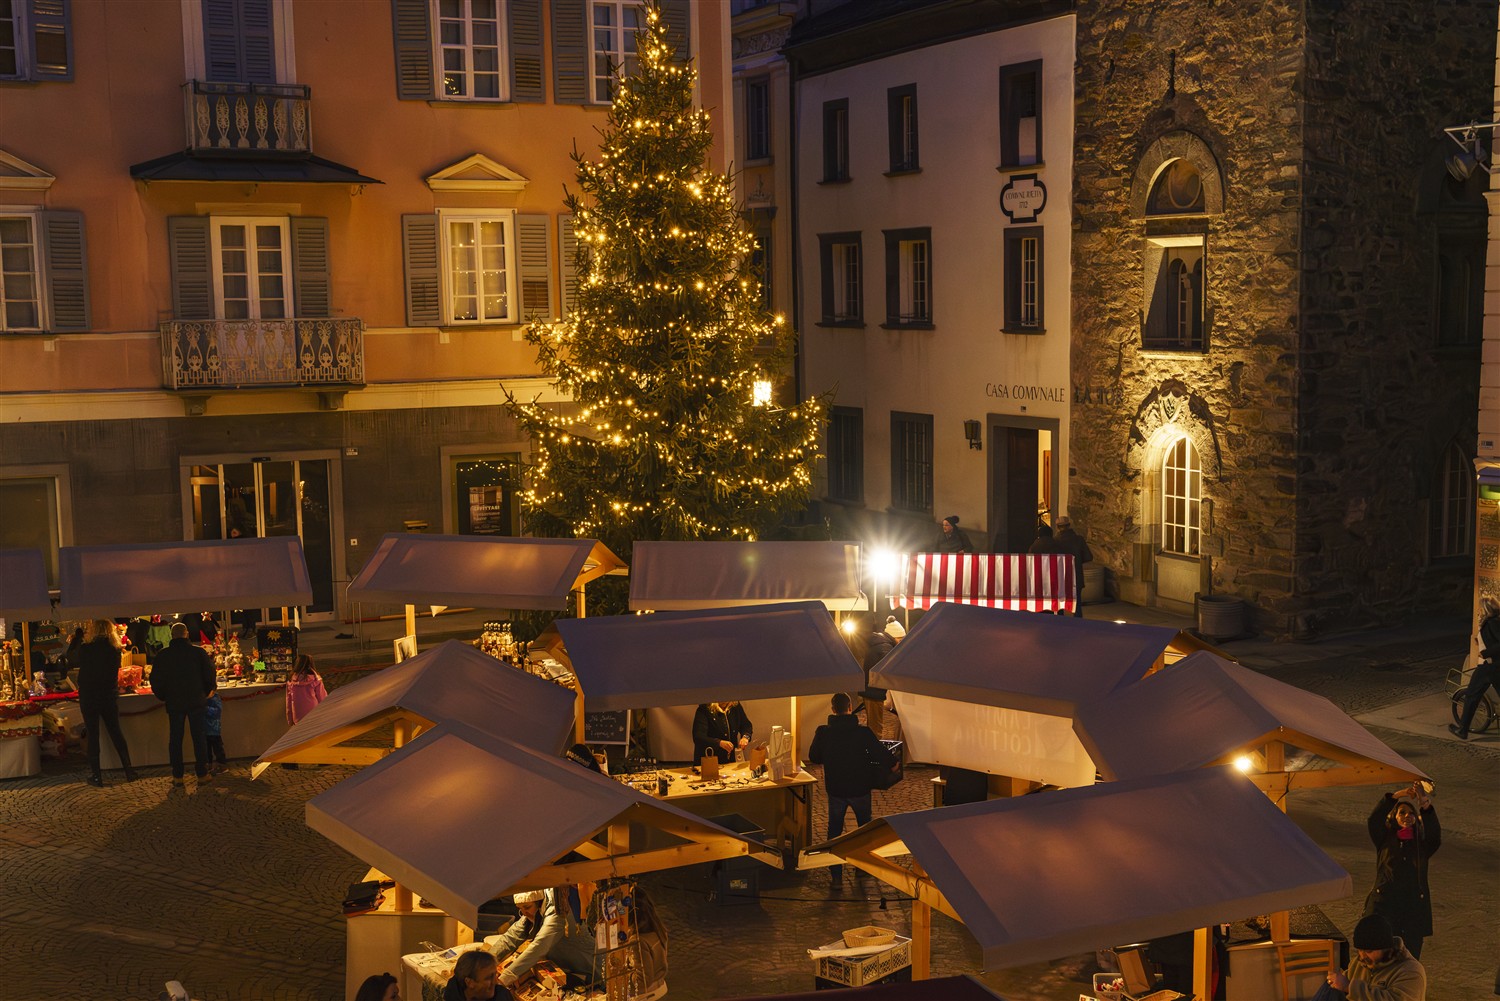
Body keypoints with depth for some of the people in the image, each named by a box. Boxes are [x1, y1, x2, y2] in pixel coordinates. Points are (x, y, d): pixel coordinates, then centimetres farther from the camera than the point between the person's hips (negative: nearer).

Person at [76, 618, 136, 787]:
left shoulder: (85, 649, -14)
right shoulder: (115, 650, -3)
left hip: (88, 697, -3)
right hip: (109, 696, 3)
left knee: (93, 735, 4)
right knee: (116, 732, 14)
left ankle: (96, 776, 5)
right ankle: (129, 771, 14)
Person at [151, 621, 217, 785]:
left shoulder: (163, 655, -3)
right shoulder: (199, 652, -6)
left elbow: (155, 680, 1)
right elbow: (210, 676, -3)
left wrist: (162, 696, 17)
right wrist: (206, 692, 15)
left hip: (174, 703, 1)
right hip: (197, 702, -1)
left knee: (175, 739, 8)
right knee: (199, 738, 6)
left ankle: (177, 776, 8)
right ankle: (202, 774, 7)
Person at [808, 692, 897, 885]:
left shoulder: (823, 732, -12)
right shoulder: (862, 732, -18)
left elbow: (813, 757, 1)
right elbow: (880, 753, -13)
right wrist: (893, 763, 9)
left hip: (835, 789, 1)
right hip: (859, 788, -1)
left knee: (834, 830, 13)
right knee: (864, 826, 24)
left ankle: (836, 875, 9)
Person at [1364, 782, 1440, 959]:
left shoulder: (1422, 843, 12)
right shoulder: (1385, 839, 10)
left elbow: (1435, 833, -9)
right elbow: (1373, 821, -9)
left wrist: (1425, 804, -24)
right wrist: (1396, 796, -18)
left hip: (1414, 908, 2)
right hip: (1384, 904, -2)